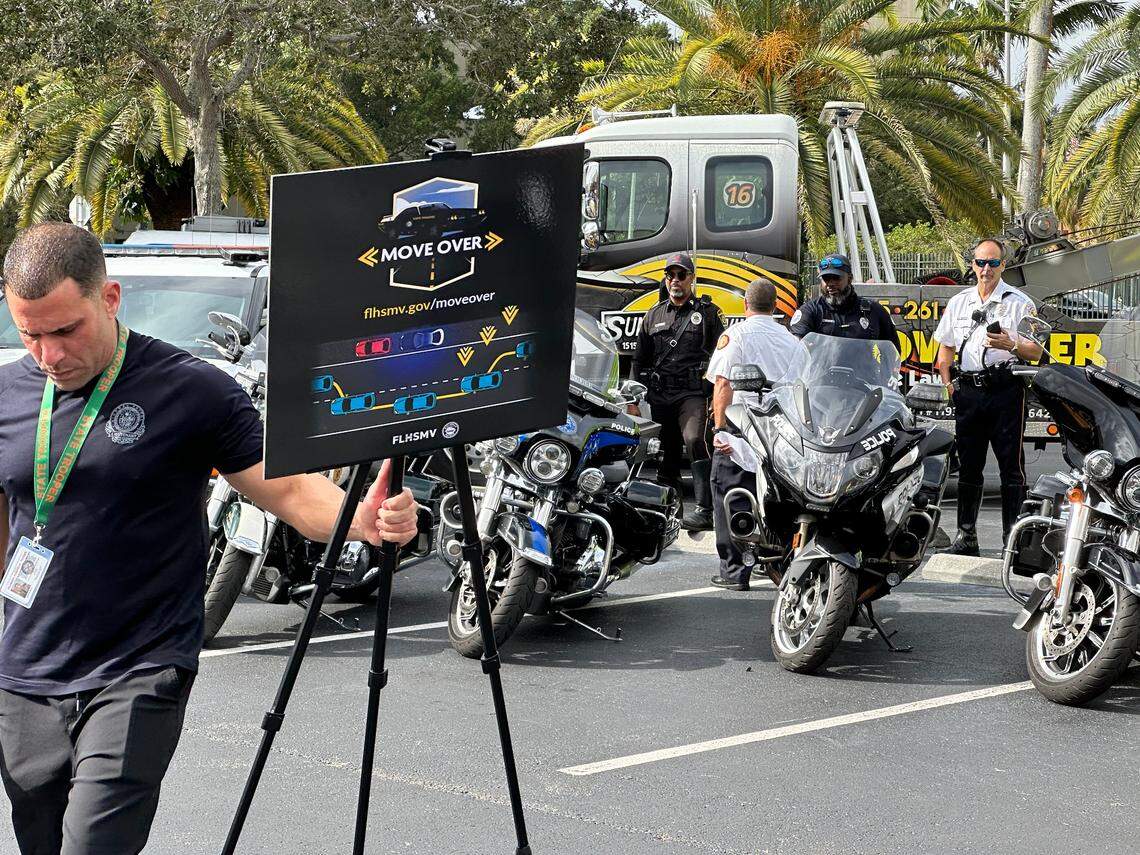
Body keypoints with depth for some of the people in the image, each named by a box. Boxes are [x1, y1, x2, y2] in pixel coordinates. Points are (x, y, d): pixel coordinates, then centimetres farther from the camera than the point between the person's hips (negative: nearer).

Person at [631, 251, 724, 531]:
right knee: (666, 453, 7)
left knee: (695, 441, -24)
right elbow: (640, 359, 23)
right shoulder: (653, 316, 20)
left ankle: (704, 508, -31)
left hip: (692, 392, -5)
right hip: (659, 395, 5)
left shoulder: (707, 312, 9)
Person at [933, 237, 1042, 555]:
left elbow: (1036, 352, 0)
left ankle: (1012, 538, 0)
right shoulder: (958, 302, 15)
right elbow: (945, 347, 22)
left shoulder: (1019, 302, 3)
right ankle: (965, 536, 12)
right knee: (968, 465, 7)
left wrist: (1012, 344, -19)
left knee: (1011, 465, -3)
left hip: (1005, 388, -4)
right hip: (968, 390, 4)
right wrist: (947, 384, 9)